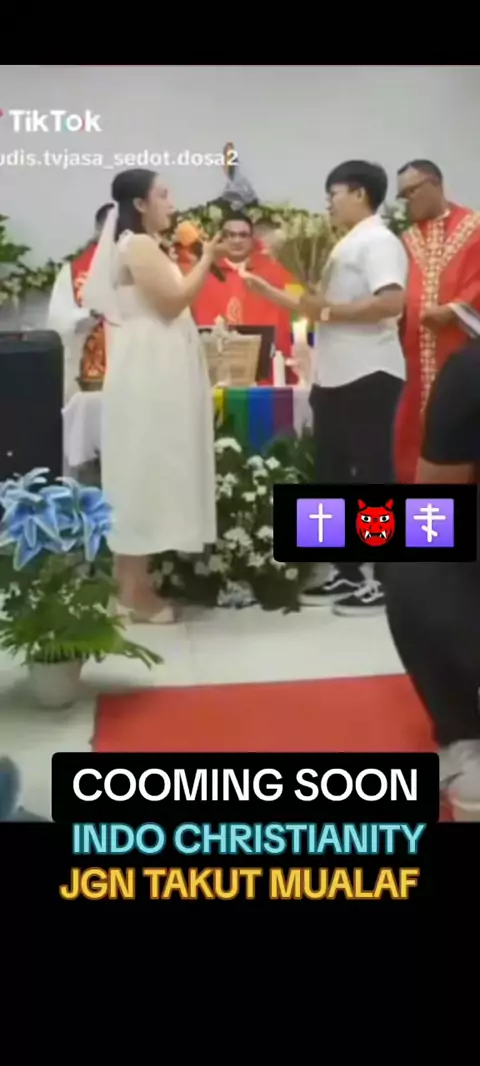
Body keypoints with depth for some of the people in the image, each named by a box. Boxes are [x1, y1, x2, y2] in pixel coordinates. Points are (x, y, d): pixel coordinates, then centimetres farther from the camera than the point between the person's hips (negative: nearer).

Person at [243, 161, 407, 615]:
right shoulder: (346, 246, 21)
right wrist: (272, 293, 22)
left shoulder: (378, 241, -9)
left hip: (368, 376, -10)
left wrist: (330, 311, -16)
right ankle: (347, 572, 20)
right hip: (335, 377, 10)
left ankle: (387, 580, 2)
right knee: (332, 475, 11)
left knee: (373, 475, -5)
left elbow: (392, 303, -24)